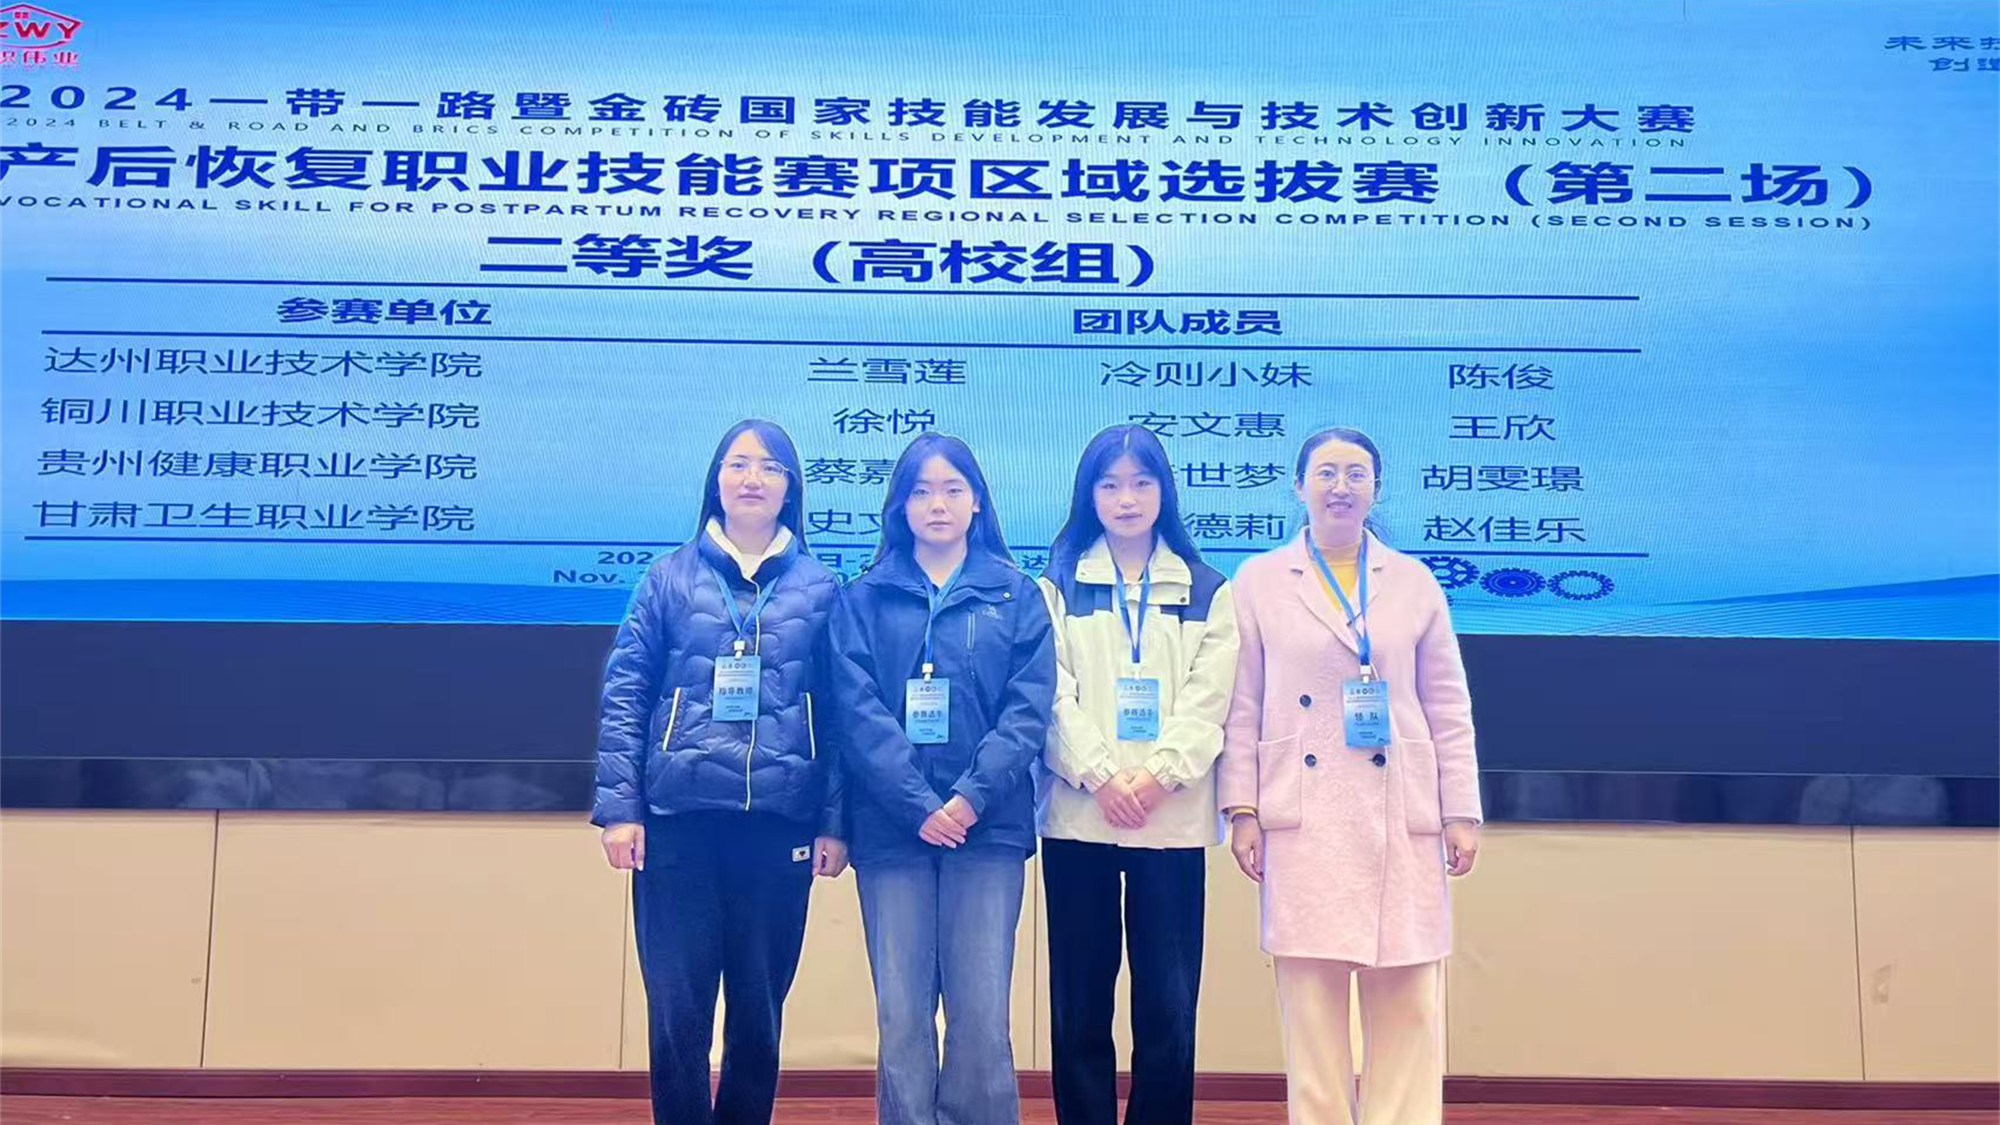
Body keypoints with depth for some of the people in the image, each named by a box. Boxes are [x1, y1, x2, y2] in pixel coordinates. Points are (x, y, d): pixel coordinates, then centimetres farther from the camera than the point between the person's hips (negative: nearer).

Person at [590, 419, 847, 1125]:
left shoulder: (821, 589, 7)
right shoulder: (671, 577, 6)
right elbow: (624, 695, 3)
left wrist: (835, 822, 0)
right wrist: (619, 806, -5)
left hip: (780, 823, 1)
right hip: (679, 818, 0)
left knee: (759, 1008, 9)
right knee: (677, 1009, 2)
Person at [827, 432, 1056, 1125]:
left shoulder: (1016, 596, 10)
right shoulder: (862, 600, 9)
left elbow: (1028, 709, 0)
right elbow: (858, 711, -1)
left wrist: (971, 798, -12)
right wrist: (919, 804, -13)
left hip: (988, 826, 0)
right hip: (891, 827, 0)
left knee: (981, 1011, -3)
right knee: (901, 1012, 1)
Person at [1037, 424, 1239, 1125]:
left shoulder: (1206, 591, 11)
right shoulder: (1058, 586, 10)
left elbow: (1209, 699, 0)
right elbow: (1053, 696, -1)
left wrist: (1158, 774, -14)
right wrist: (1101, 776, -14)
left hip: (1173, 820, 0)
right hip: (1079, 815, 0)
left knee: (1169, 1003, 0)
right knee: (1079, 1001, 4)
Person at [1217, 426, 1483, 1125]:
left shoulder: (1414, 582, 9)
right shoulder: (1259, 581, 5)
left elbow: (1449, 708, 8)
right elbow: (1242, 709, 3)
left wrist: (1461, 812, 3)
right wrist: (1242, 810, -4)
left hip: (1401, 818, 1)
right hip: (1304, 819, -1)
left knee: (1407, 998, 3)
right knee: (1311, 997, 2)